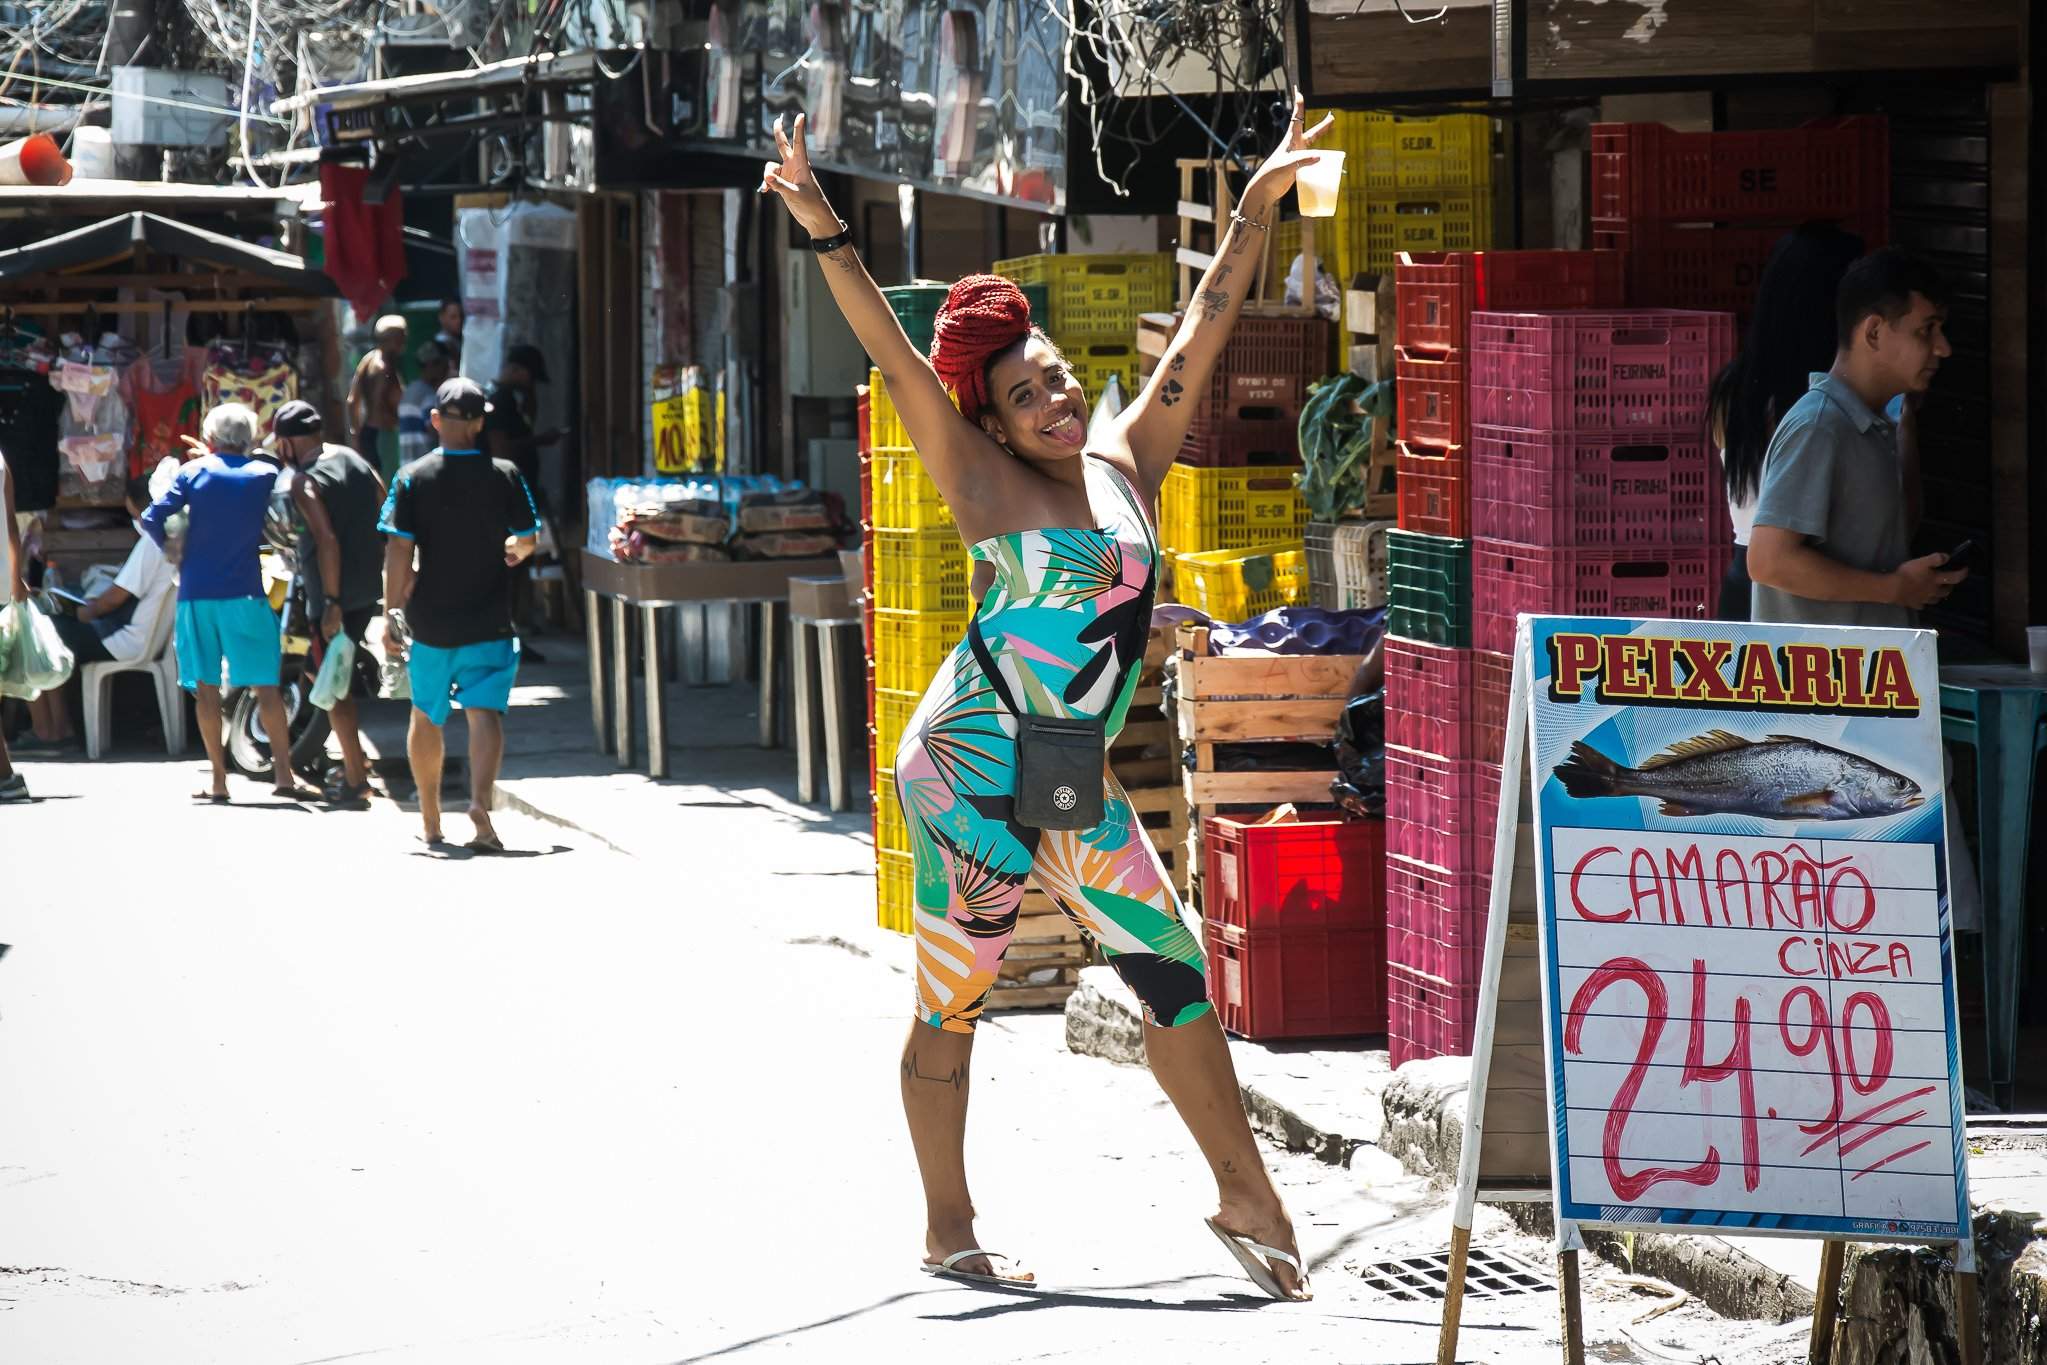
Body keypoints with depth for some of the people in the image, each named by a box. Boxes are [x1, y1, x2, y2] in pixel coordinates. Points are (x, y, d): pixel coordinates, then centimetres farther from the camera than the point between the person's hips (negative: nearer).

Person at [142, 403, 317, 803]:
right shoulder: (266, 475, 1)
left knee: (207, 686, 6)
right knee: (266, 685, 3)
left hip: (196, 593, 1)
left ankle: (219, 780, 5)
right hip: (244, 593, -1)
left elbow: (151, 520, -4)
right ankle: (283, 773, -2)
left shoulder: (195, 472, 1)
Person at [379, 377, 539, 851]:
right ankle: (480, 799, -30)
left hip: (430, 617, 1)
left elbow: (399, 549, -10)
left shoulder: (413, 478, -6)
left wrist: (392, 611, -5)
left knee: (425, 716, 16)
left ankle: (431, 821, 25)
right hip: (489, 618, -1)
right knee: (485, 712, -6)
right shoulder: (505, 476, -4)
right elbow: (528, 540, 7)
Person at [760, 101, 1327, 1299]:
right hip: (967, 769, -5)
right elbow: (897, 356, -13)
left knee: (1174, 966, 0)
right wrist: (828, 236, -22)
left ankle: (1244, 1192, 7)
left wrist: (1258, 210, 5)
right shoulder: (986, 485, -5)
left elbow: (1204, 332, 8)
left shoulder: (1128, 468, 7)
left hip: (1075, 785, 5)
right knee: (954, 999, 2)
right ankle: (949, 1228, 12)